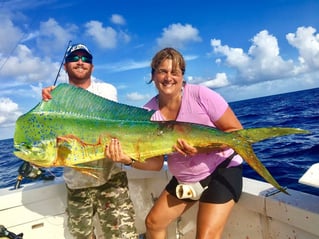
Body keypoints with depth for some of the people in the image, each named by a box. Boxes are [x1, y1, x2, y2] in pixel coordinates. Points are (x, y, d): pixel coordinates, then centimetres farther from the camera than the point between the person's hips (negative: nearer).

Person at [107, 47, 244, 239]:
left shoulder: (201, 95, -20)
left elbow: (237, 132, -16)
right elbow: (156, 163, -8)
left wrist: (203, 147, -31)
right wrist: (129, 159, -28)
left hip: (221, 171, -5)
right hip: (183, 179, 5)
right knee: (153, 222, 14)